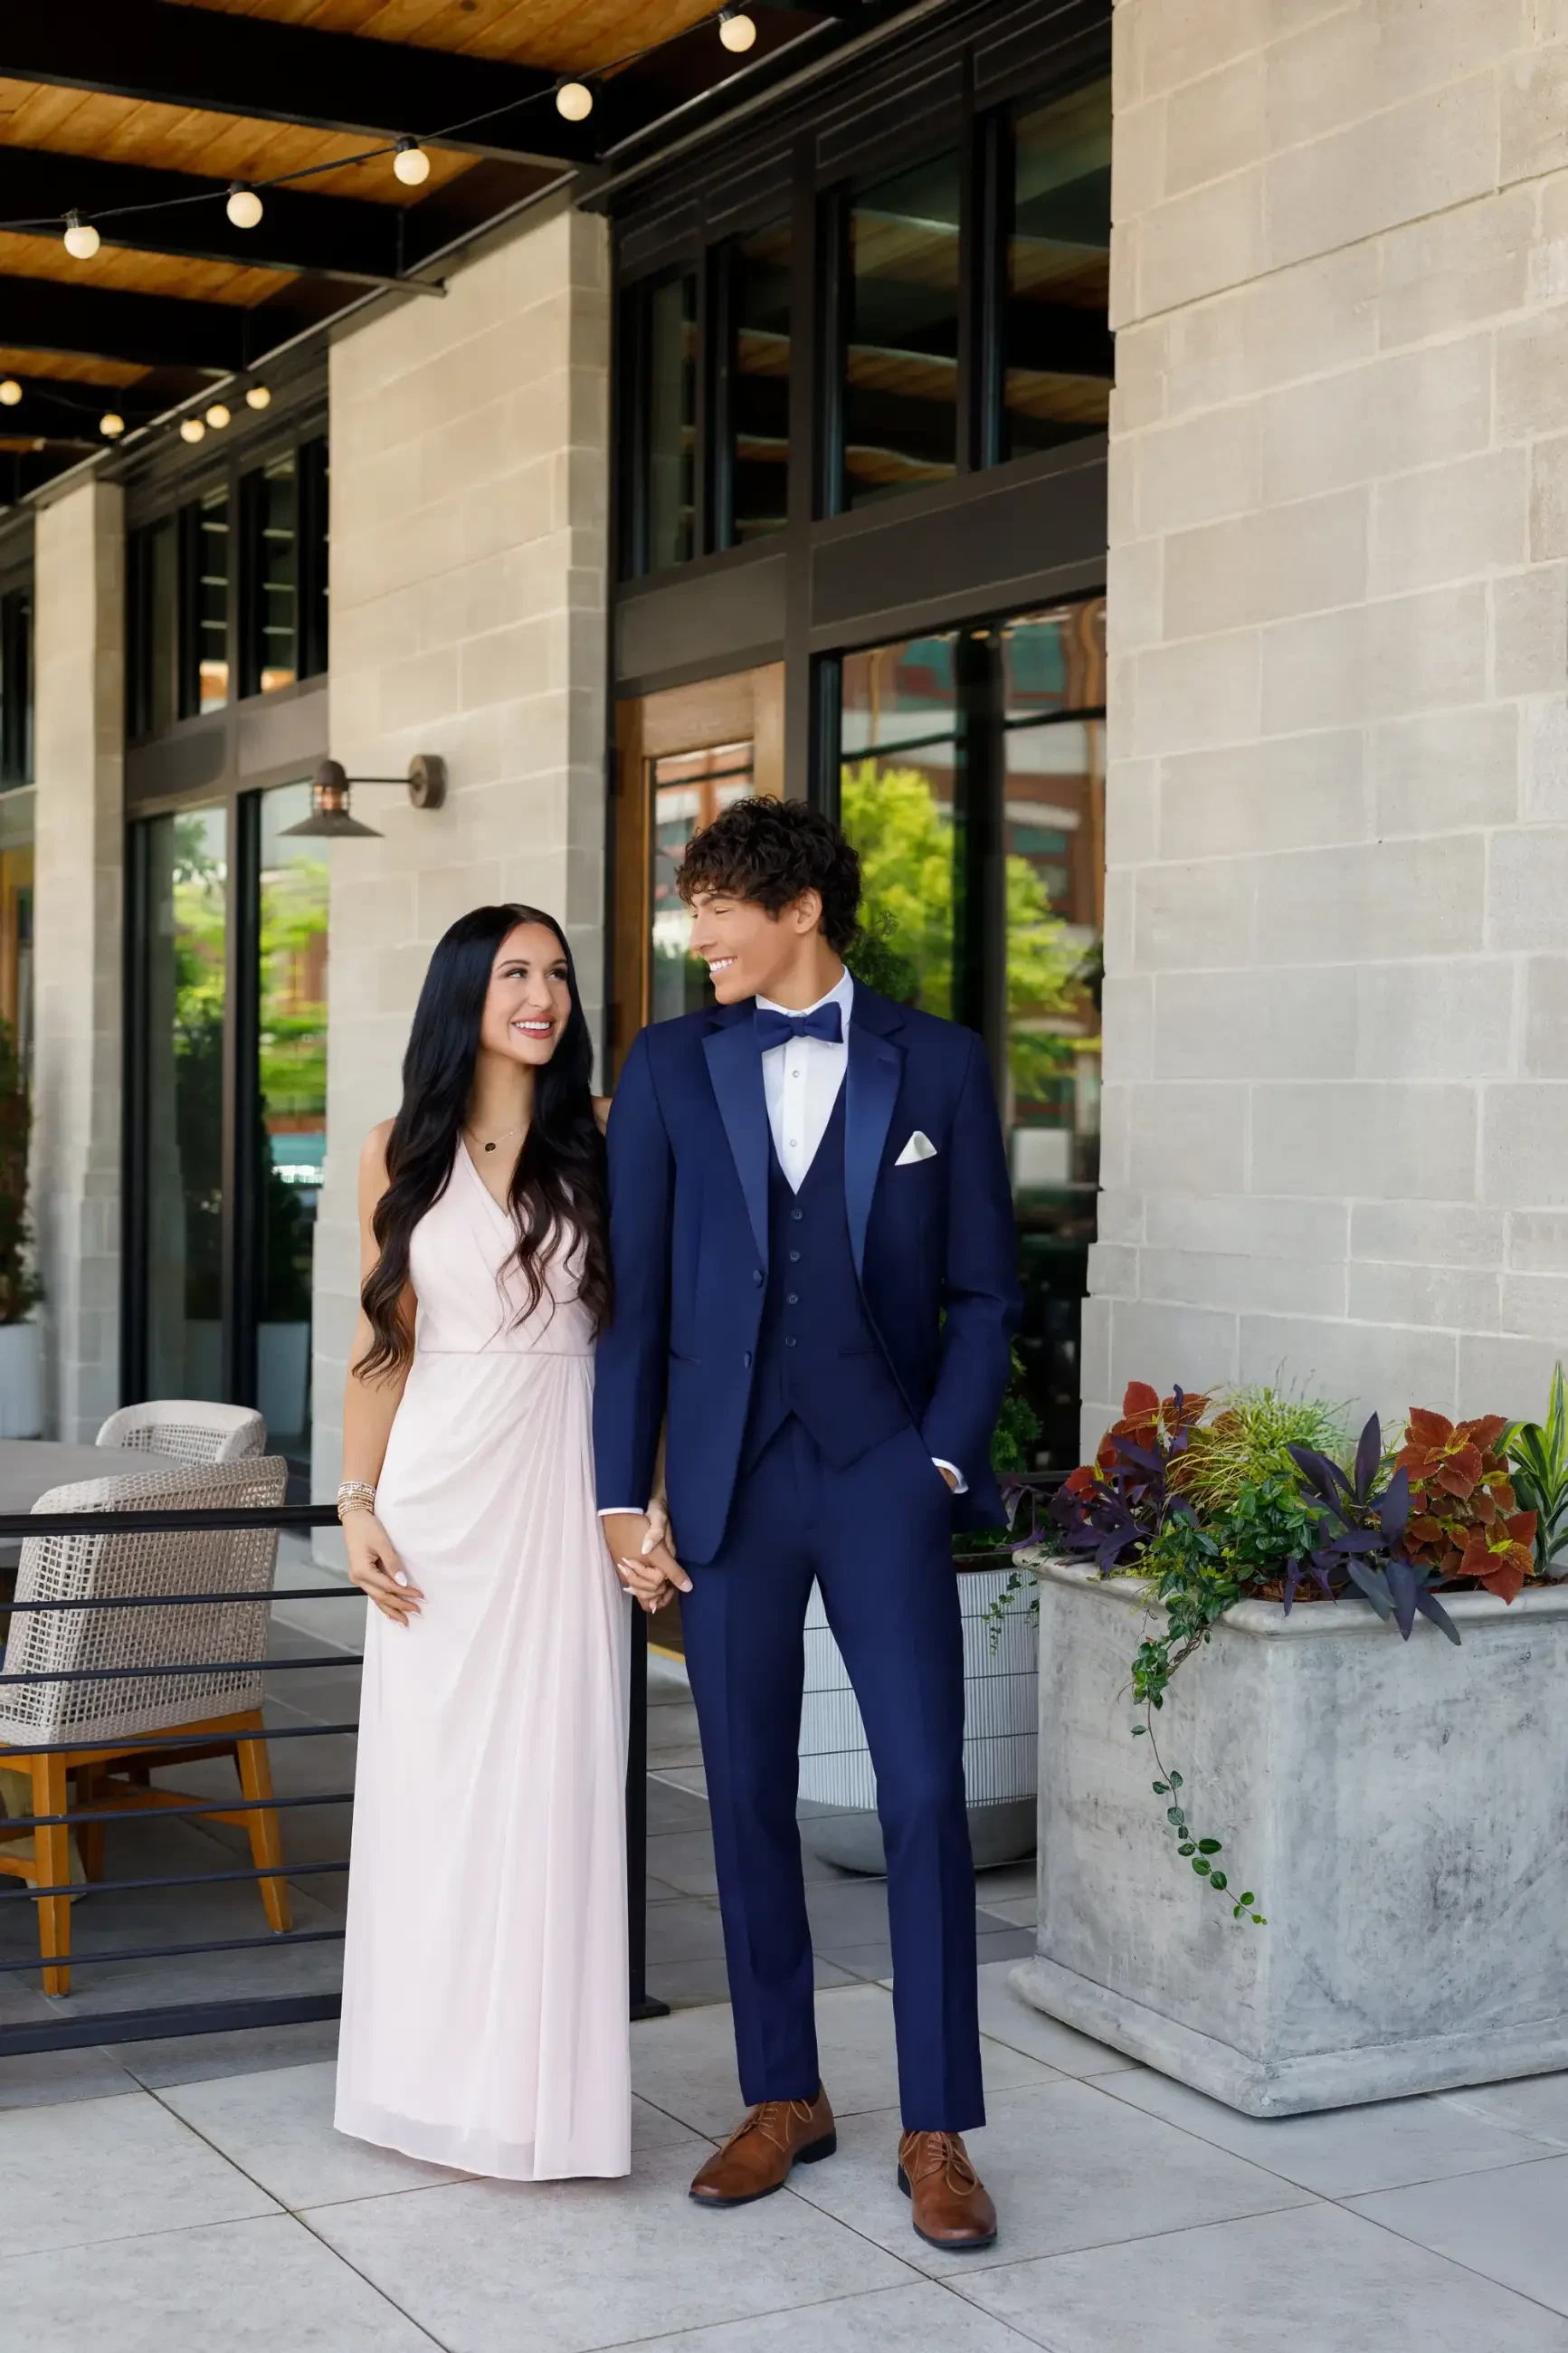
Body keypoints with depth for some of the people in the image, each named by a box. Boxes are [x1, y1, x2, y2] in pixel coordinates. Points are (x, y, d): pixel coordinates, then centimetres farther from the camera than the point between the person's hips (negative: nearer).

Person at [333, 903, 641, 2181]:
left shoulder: (601, 1142, 3)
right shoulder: (406, 1152, 6)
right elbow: (383, 1343, 8)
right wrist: (359, 1504, 0)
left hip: (563, 1485, -1)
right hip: (438, 1488, 1)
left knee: (554, 1777, 1)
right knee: (432, 1777, 5)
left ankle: (543, 2085, 12)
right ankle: (439, 2071, 17)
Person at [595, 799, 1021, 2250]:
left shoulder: (939, 1065, 3)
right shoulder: (670, 1066, 6)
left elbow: (983, 1290, 4)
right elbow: (635, 1296, 5)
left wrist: (942, 1463, -6)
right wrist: (622, 1496, 1)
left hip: (884, 1471, -2)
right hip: (729, 1479, 2)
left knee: (925, 1793, -4)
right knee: (749, 1797, 7)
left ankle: (937, 2133, 8)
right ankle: (783, 2101, 22)